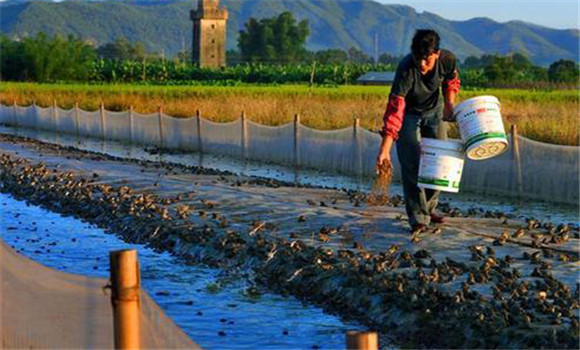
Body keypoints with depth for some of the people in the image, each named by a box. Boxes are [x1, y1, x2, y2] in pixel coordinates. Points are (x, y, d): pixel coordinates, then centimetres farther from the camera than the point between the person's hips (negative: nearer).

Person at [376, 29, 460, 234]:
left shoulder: (448, 60, -26)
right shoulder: (406, 69, -37)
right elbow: (394, 109, -40)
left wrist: (449, 104, -14)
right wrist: (385, 149, -46)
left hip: (434, 111, 4)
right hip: (409, 113, -4)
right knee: (412, 165, -13)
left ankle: (428, 208, 23)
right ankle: (418, 218, -9)